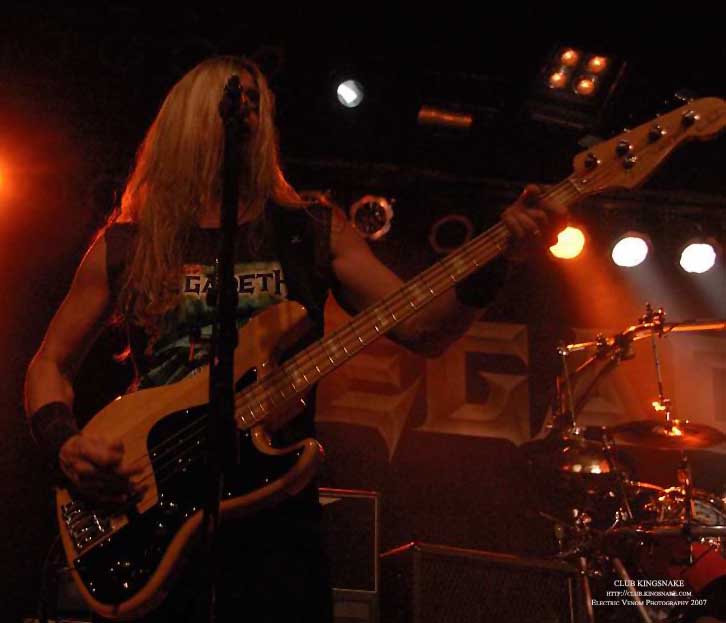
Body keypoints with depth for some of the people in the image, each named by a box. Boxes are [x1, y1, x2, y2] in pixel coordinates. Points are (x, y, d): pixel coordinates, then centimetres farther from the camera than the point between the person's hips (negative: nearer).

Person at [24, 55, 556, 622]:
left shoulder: (313, 232, 5)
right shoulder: (125, 245, 5)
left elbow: (423, 330, -1)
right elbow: (50, 364, 13)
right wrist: (64, 444, -6)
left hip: (276, 507, 0)